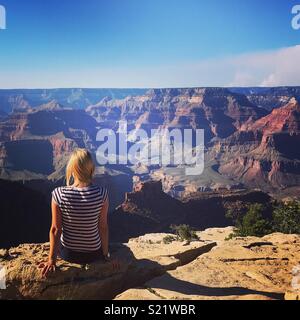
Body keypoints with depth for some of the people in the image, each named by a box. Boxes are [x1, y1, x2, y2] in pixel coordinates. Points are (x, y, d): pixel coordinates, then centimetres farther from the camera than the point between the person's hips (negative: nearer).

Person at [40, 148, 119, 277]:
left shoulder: (58, 194, -21)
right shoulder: (101, 194, -21)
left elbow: (55, 229, -14)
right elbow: (103, 227, -12)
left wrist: (52, 260, -2)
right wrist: (106, 255, 2)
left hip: (68, 254, 1)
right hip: (93, 255, 0)